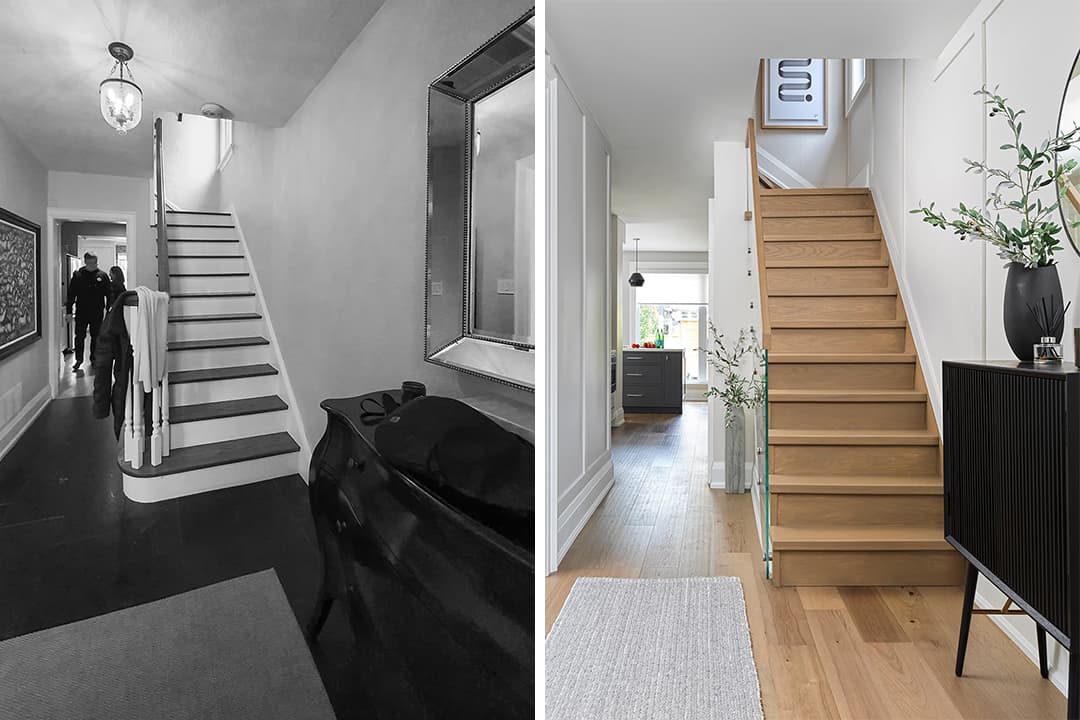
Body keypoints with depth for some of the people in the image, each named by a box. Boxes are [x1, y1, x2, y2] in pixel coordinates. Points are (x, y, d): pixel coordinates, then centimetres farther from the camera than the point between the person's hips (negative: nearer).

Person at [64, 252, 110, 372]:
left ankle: (94, 359, 20)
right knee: (79, 337, 2)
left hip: (97, 313, 0)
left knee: (96, 337, 8)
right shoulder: (77, 275, 0)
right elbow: (71, 294, 1)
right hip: (81, 312, 0)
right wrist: (69, 311, -3)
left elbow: (108, 294, 3)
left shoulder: (102, 276, 1)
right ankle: (78, 360, 13)